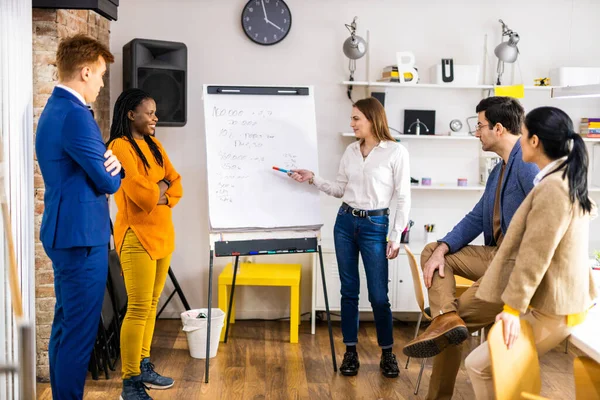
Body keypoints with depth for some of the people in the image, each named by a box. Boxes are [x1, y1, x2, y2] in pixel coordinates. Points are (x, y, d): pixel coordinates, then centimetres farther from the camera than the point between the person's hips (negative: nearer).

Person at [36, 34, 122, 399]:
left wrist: (109, 161, -6)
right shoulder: (75, 115, -19)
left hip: (65, 232, 11)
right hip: (81, 234, -11)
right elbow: (108, 182, -17)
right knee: (80, 331, -2)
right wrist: (114, 170, 6)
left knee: (66, 324, 18)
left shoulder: (55, 109, 14)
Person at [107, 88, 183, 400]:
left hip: (162, 234, 8)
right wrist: (160, 188, 0)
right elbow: (140, 193, -19)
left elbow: (176, 186, 10)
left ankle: (144, 366, 25)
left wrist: (155, 193, -9)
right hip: (137, 236, -8)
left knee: (152, 305, 13)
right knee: (138, 309, -7)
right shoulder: (120, 147, -11)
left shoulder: (154, 146, 15)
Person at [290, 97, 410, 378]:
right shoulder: (351, 151, 7)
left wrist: (396, 236, -9)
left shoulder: (396, 152, -7)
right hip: (345, 221, 5)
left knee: (378, 295, -1)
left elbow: (403, 198, -6)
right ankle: (351, 352, 20)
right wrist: (312, 179, 4)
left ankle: (387, 353, 18)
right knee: (349, 291, 9)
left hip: (375, 225, -4)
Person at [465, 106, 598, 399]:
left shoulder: (552, 188, -24)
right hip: (560, 300, 11)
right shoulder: (568, 181, 11)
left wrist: (513, 308, -20)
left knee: (478, 365, -4)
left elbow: (534, 256, -24)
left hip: (549, 311, -11)